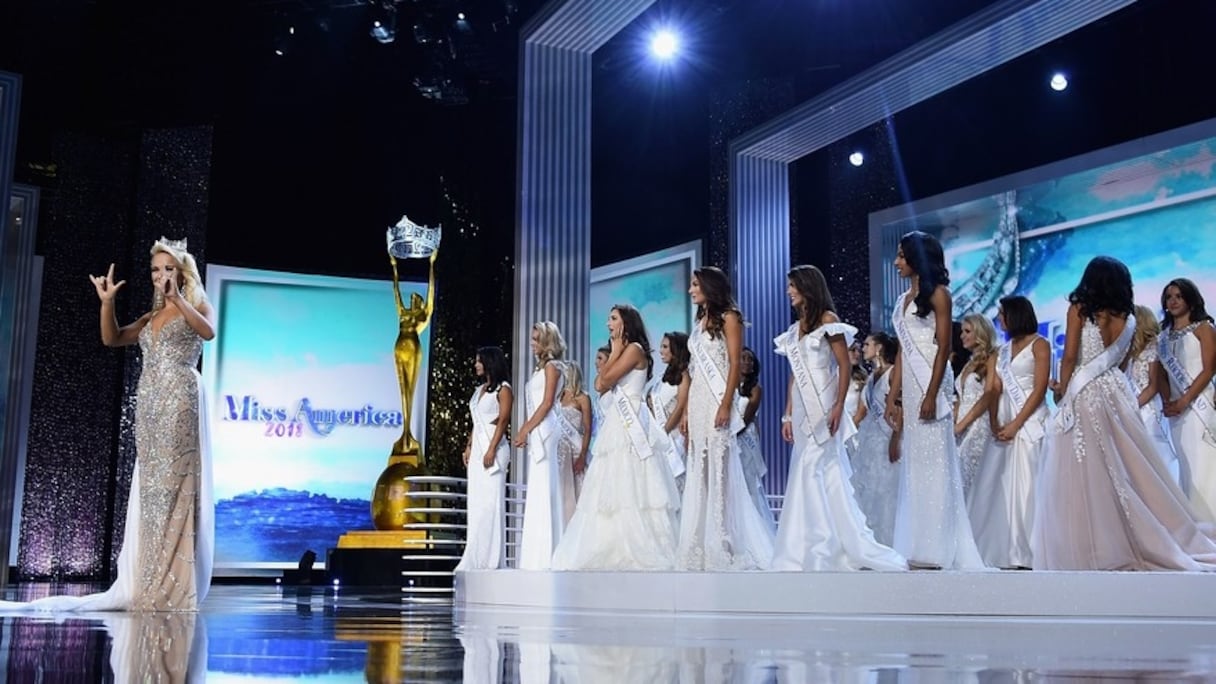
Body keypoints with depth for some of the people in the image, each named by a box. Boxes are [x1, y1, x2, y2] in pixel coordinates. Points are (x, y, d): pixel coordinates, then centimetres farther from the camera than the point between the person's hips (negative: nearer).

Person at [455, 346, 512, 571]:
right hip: (477, 447, 8)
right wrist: (468, 447, 11)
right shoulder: (479, 390, 20)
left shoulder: (503, 389, -3)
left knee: (490, 502, -9)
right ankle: (476, 559, 8)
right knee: (476, 503, 5)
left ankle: (491, 559, -7)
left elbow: (503, 420, -12)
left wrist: (492, 449, -19)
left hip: (493, 446, -8)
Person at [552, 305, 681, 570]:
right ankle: (615, 553, 6)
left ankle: (644, 554, -10)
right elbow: (599, 385, 12)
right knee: (614, 493, 6)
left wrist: (615, 351, -1)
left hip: (630, 426, -10)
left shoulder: (635, 349, -5)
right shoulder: (623, 352, 22)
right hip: (616, 425, 10)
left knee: (630, 491, -12)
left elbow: (606, 380, -13)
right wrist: (614, 352, 10)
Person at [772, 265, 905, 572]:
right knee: (826, 473, 7)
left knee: (814, 471, -9)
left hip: (823, 406, -6)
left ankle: (822, 552, -4)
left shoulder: (828, 320, -3)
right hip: (802, 408, 7)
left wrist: (838, 406, -18)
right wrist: (788, 415, 13)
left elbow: (844, 365, -9)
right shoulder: (795, 328, 17)